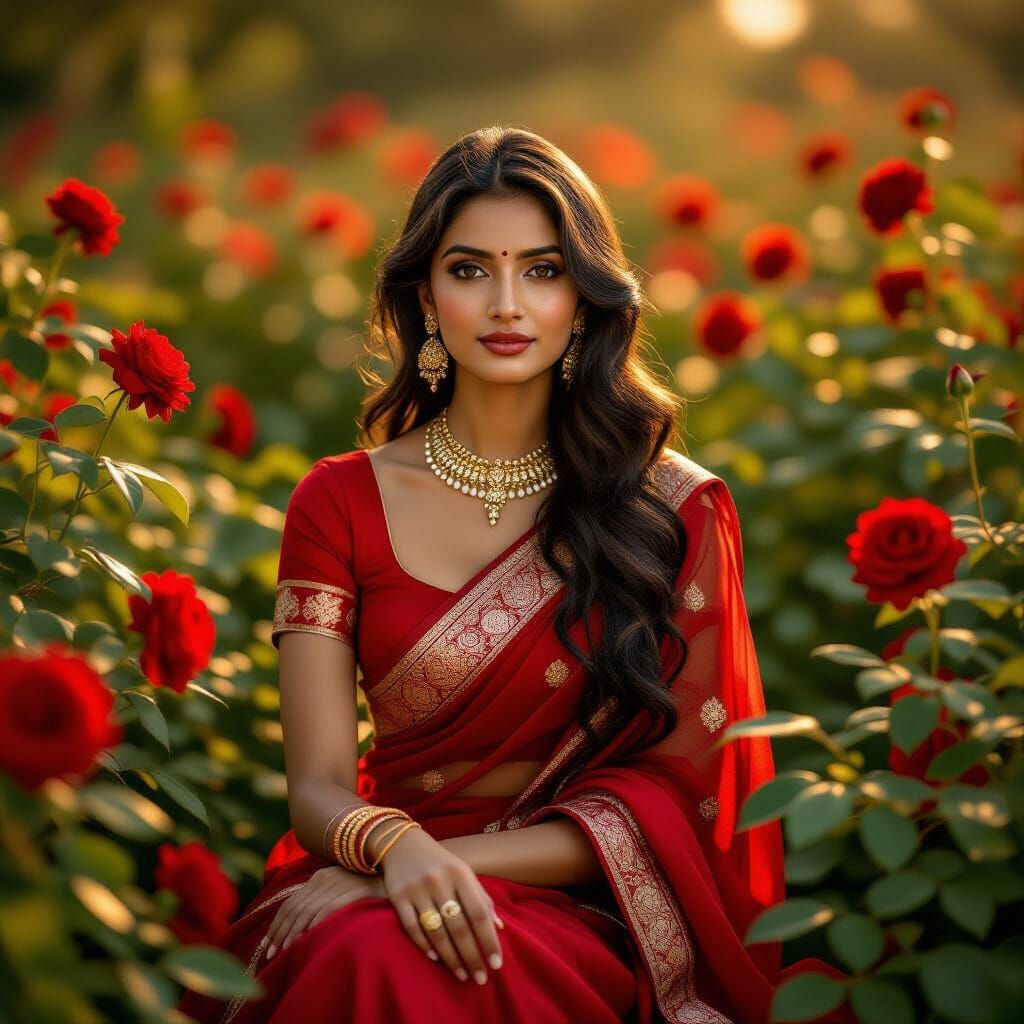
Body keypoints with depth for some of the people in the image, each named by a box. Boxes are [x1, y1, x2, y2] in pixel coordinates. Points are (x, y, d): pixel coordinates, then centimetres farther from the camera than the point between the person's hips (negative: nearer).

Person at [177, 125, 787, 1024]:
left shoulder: (679, 511, 2)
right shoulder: (342, 502, 5)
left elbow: (675, 792, -1)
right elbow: (319, 786, -1)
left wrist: (469, 862, -16)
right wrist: (396, 848, -26)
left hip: (577, 913, -2)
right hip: (373, 888, 3)